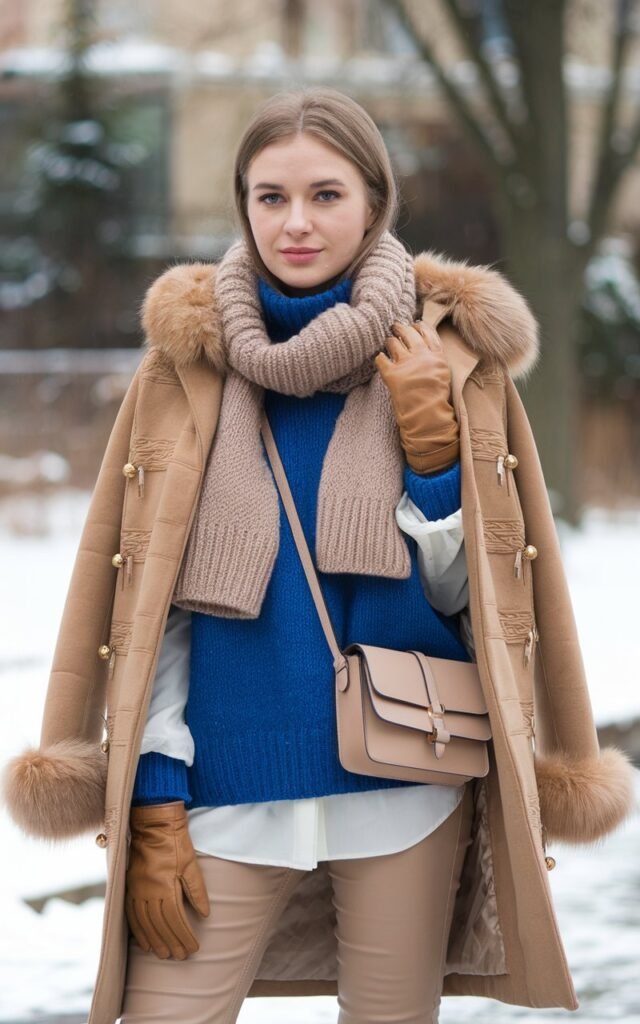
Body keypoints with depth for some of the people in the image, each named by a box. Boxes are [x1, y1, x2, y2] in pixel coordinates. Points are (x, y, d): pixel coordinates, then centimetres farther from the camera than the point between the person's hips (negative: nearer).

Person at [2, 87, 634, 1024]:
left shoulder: (447, 359, 2)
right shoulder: (192, 360, 3)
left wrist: (432, 447, -11)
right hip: (229, 784, 0)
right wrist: (155, 805, -4)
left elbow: (465, 593, 4)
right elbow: (154, 596, 2)